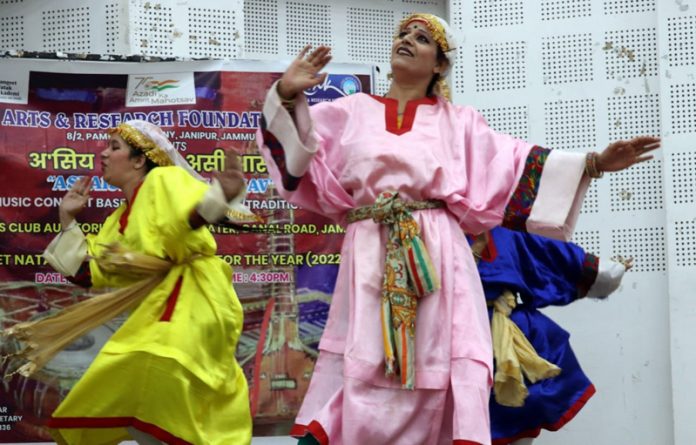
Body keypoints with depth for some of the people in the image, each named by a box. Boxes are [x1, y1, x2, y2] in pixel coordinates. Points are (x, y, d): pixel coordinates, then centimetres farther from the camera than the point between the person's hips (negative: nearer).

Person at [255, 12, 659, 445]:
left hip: (437, 258, 0)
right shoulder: (352, 112, 16)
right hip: (369, 258, 0)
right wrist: (288, 95, -14)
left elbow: (519, 164, 9)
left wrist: (594, 163, 1)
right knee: (358, 367, -2)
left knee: (442, 368, -6)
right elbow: (299, 148, 4)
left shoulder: (458, 122, 15)